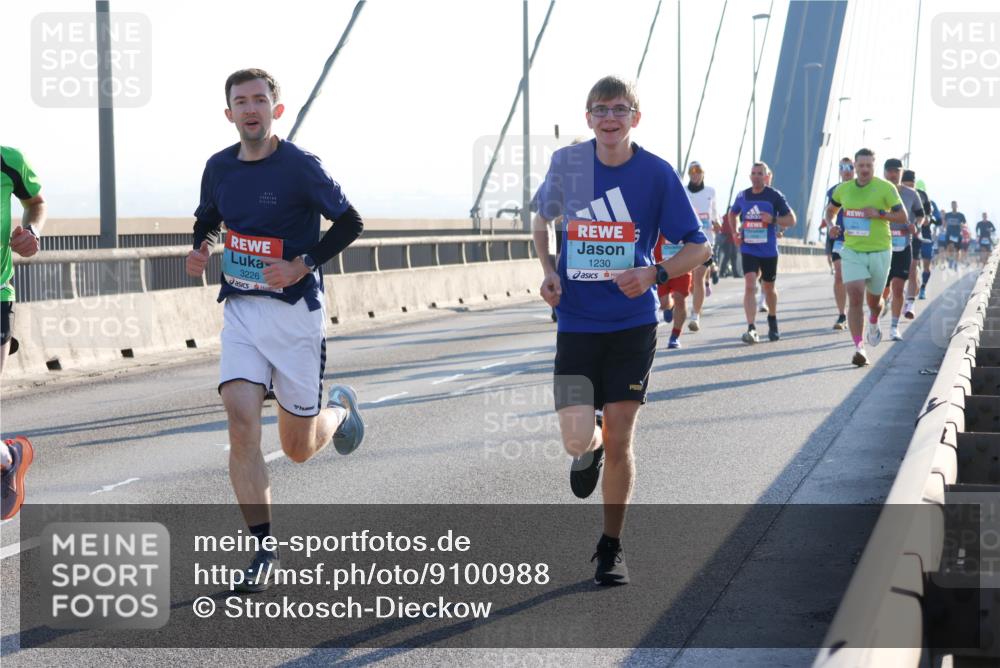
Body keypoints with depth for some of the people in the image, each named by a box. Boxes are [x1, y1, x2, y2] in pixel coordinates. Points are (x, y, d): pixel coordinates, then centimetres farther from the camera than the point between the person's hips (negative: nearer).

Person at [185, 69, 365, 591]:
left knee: (298, 448, 5)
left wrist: (302, 266, -16)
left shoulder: (300, 167, -11)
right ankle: (264, 549, -6)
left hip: (295, 309, -3)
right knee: (242, 423, -15)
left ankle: (339, 408, 42)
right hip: (240, 309, 4)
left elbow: (350, 224, -4)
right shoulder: (219, 167, 4)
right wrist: (199, 250, 0)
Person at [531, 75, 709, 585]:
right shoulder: (566, 163, -1)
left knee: (618, 438, 1)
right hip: (576, 324, 1)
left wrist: (654, 274, -20)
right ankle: (589, 450, 33)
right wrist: (548, 270, 1)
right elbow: (541, 220, 18)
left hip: (632, 324, -1)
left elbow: (698, 247, -2)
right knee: (577, 439, -8)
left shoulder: (657, 173, -7)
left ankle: (611, 547, 20)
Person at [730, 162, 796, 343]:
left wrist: (773, 219, -21)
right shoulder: (743, 196, 4)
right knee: (749, 286, -16)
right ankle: (751, 329, -22)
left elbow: (791, 220, -4)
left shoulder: (774, 196, -5)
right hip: (748, 249, 1)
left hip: (769, 250, -1)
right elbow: (732, 213, 24)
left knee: (768, 288, 14)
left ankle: (772, 320, 41)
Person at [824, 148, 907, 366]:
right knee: (855, 298, -16)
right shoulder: (843, 189, 4)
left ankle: (873, 324, 50)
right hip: (852, 252, 1)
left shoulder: (885, 188, -6)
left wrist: (879, 213, -21)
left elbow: (902, 217, -6)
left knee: (874, 300, 14)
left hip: (879, 252, -1)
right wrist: (830, 225, 0)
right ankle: (859, 349, -17)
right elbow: (830, 210, 22)